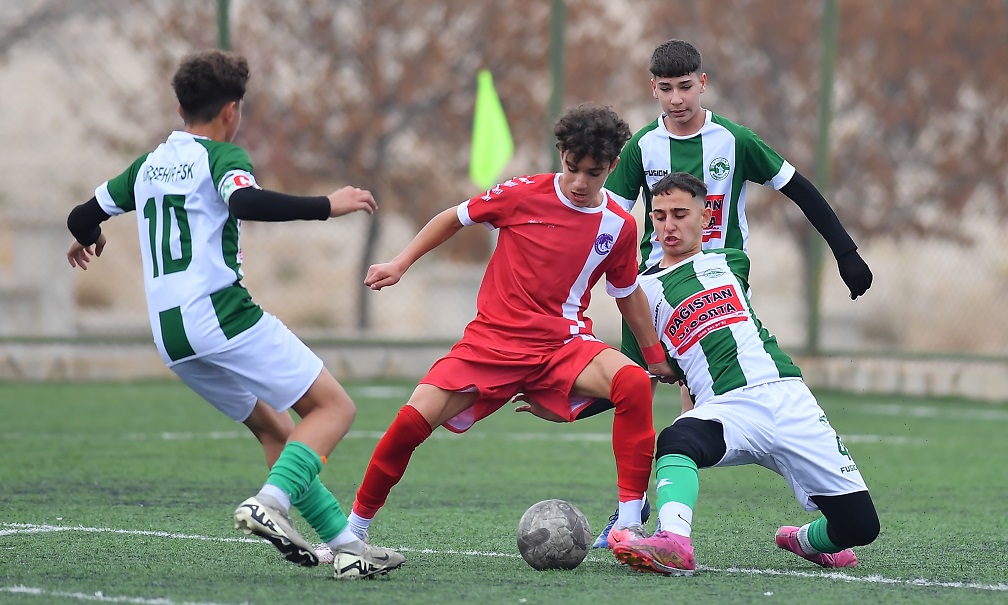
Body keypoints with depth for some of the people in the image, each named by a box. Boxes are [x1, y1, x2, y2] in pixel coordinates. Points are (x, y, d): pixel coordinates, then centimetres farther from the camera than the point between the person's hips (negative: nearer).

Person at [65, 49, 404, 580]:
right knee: (334, 407, -5)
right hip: (222, 315, -8)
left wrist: (87, 237, 49)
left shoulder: (148, 166, 19)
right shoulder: (221, 156, -2)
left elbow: (83, 217, 26)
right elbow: (245, 201, -24)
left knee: (277, 431, 15)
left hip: (171, 338, 8)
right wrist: (326, 206, -20)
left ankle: (344, 542, 6)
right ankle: (268, 503, -26)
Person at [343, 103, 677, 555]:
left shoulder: (619, 226, 0)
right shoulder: (523, 195, -6)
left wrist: (656, 356, 21)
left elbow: (627, 294, 17)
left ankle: (629, 525, -27)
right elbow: (454, 218, 10)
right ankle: (355, 528, 7)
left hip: (563, 345, 1)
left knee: (634, 384, -30)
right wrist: (400, 264, 8)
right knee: (412, 421, -16)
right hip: (492, 340, -1)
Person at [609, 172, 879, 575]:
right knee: (676, 440, -41)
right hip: (725, 408, -3)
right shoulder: (643, 290, 12)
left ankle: (807, 541, 27)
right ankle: (673, 543, -61)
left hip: (787, 398, 3)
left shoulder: (730, 263, 19)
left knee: (859, 526, -6)